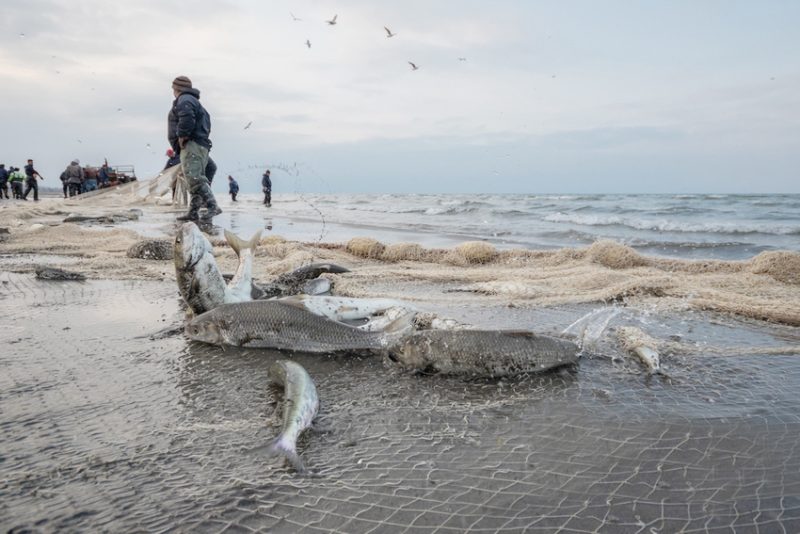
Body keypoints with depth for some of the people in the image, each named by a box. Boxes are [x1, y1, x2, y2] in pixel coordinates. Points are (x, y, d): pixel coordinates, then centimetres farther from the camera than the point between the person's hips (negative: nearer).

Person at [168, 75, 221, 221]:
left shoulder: (184, 100, -4)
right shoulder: (195, 102, 29)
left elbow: (186, 118, -23)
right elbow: (207, 124, 26)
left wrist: (182, 136, -15)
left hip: (192, 144, -11)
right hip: (201, 145, 11)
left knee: (194, 177, -21)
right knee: (195, 179, 6)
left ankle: (212, 206, -30)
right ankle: (193, 212, 6)